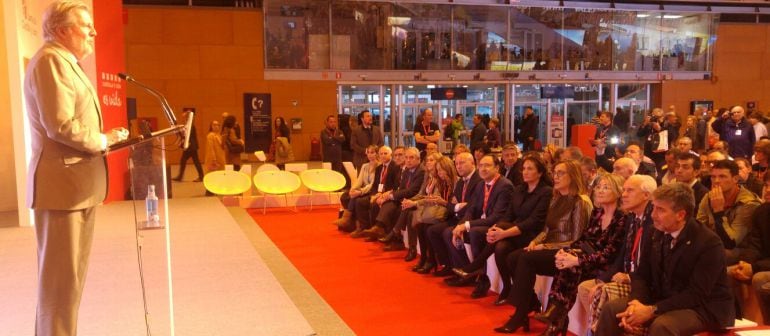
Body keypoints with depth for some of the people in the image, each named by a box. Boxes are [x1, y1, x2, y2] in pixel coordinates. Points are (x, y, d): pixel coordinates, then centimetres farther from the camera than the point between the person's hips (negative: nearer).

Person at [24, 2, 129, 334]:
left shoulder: (67, 64, 21)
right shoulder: (50, 60, -12)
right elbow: (60, 125, -22)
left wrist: (104, 138, 6)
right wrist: (103, 141, -10)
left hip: (78, 183, 11)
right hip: (62, 185, -11)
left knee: (72, 274, 17)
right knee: (61, 276, -4)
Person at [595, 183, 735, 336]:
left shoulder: (709, 243, -18)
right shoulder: (656, 235, 2)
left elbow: (697, 295, -24)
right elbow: (641, 275, 4)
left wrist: (652, 310, -29)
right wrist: (636, 303, -18)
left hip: (704, 308, -6)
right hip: (664, 301, 6)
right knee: (612, 308, -10)